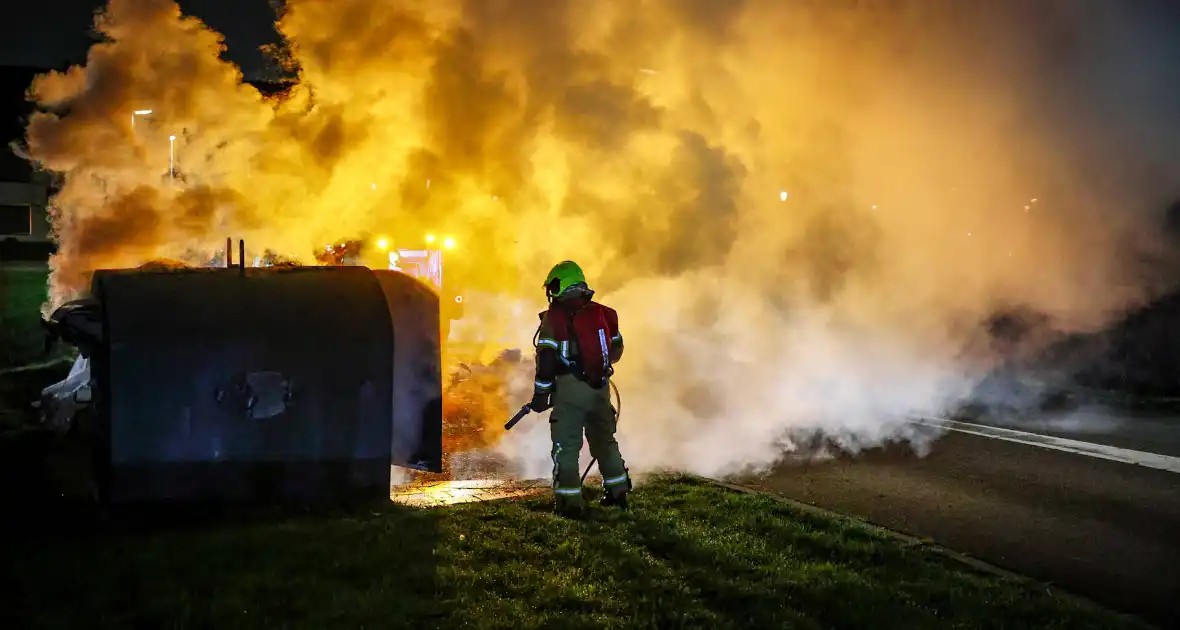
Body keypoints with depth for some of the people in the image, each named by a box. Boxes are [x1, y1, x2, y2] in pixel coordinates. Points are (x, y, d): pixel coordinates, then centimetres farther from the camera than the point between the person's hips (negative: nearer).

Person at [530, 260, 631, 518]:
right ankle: (618, 491, 26)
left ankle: (570, 501, -2)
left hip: (570, 387, -5)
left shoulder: (554, 317, -7)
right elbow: (616, 349, 19)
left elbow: (546, 359, -11)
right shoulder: (602, 313, 9)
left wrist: (540, 393, -7)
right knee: (605, 440, 20)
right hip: (601, 386, 5)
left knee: (566, 445, 2)